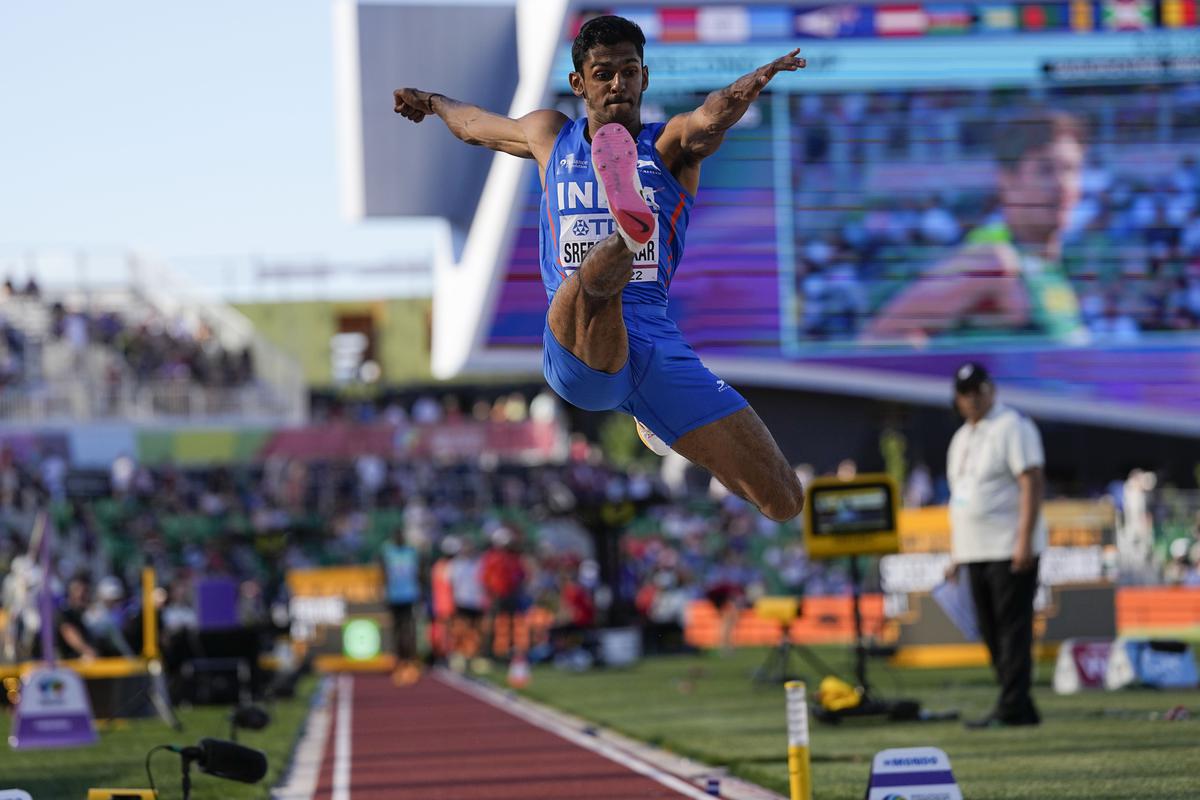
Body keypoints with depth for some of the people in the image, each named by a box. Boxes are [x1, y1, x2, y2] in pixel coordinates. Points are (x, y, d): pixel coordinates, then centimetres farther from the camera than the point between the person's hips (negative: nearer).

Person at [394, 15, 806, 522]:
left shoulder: (670, 145, 10)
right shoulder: (550, 136, 18)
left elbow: (711, 119, -17)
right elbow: (472, 124, 41)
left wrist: (750, 85, -40)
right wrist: (431, 101, 63)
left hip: (656, 343, 1)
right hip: (577, 348, -1)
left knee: (784, 502, -5)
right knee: (594, 277, -37)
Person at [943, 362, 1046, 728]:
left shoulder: (1012, 427, -7)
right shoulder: (962, 437, 19)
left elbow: (1032, 482, -15)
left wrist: (1025, 540, -23)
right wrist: (955, 552, 19)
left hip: (1010, 551, -9)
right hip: (976, 553, 9)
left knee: (1013, 627, -11)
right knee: (991, 633, 7)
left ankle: (1013, 708, -14)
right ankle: (1021, 709, 11)